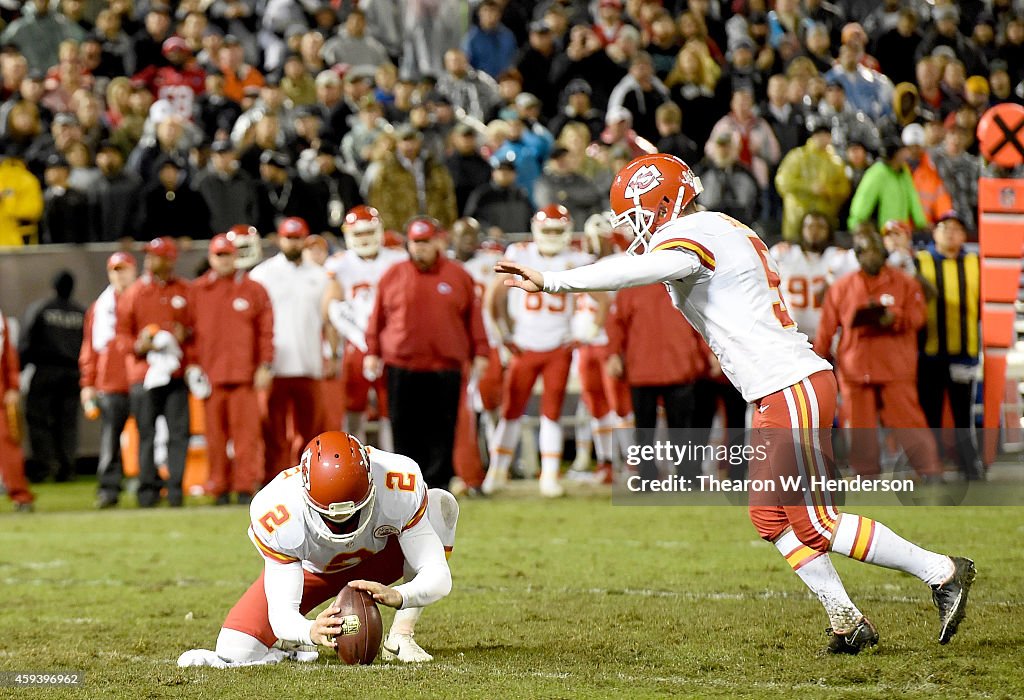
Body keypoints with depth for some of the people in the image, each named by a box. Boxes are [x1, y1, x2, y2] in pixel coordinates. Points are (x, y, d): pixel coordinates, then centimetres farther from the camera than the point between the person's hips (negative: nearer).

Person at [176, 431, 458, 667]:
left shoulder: (400, 486, -36)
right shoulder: (276, 513, -37)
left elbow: (438, 576, -34)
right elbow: (281, 612, -35)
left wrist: (397, 596, -56)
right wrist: (311, 631, -59)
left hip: (378, 560, 1)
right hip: (309, 570, -1)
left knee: (440, 503, -28)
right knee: (235, 652, -23)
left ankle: (401, 636, -21)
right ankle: (291, 645, 14)